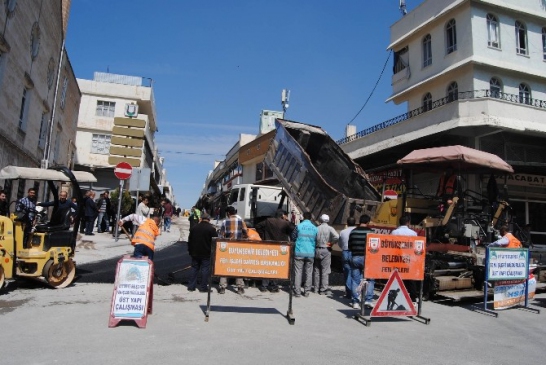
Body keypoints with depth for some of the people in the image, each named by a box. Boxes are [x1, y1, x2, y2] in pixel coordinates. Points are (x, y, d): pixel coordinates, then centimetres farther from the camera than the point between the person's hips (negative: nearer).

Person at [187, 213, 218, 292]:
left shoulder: (194, 228, 4)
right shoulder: (211, 229, -10)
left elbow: (189, 240, 10)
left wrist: (190, 251, 17)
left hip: (195, 253, 4)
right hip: (206, 253, -4)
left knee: (194, 268, 13)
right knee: (205, 269, 2)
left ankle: (191, 286, 13)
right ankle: (203, 287, 3)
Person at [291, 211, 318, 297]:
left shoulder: (299, 226, -6)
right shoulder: (315, 228, 2)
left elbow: (293, 238, 2)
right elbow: (316, 241, 9)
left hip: (299, 253, -2)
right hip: (310, 253, 2)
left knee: (298, 272, 2)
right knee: (308, 272, 9)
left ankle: (297, 291, 1)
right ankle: (307, 291, 12)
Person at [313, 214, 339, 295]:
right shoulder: (330, 228, -6)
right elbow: (336, 236, -21)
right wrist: (331, 243, -8)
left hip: (317, 250, 4)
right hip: (326, 250, -3)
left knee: (316, 270, 12)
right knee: (325, 270, 1)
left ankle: (316, 288, 18)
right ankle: (323, 289, 1)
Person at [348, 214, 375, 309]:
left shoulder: (353, 232, 3)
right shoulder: (370, 232, -7)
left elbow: (350, 246, 7)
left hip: (355, 258, 3)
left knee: (355, 281, 8)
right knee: (370, 280, 11)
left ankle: (355, 302, 8)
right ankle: (368, 300, 2)